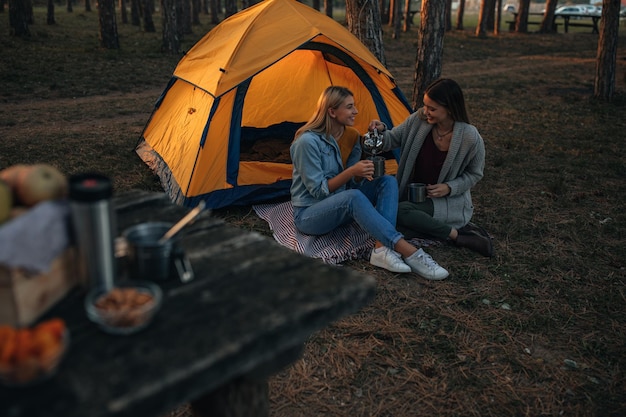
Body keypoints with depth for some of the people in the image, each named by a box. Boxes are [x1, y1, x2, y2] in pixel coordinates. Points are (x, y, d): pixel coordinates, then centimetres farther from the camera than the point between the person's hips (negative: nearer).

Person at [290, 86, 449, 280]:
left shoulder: (351, 135, 2)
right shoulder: (308, 141, -20)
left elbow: (352, 183, 5)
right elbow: (317, 190, -20)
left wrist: (363, 174, -18)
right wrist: (351, 171, -28)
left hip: (340, 207, 8)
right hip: (309, 214, -7)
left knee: (388, 181, -13)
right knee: (353, 197, -38)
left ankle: (382, 248, -32)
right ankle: (409, 252, -38)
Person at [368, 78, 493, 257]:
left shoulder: (470, 137, -20)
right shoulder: (419, 119, -11)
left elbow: (474, 174, -4)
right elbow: (392, 140, 0)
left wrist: (449, 188, -20)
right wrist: (381, 131, -22)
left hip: (449, 201, -5)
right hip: (415, 195, 6)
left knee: (401, 212, -31)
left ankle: (455, 233, -13)